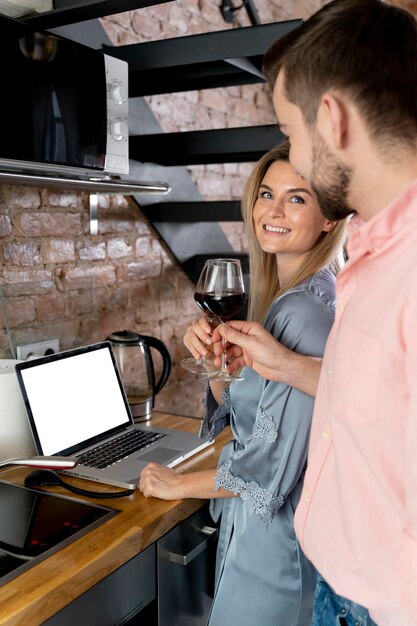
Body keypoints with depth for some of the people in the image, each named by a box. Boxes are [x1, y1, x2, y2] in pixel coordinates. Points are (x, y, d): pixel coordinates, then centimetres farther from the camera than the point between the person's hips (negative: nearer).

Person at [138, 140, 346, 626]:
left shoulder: (305, 310, -27)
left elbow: (272, 464, -26)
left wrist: (177, 485, -11)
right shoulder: (280, 295, 3)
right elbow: (242, 404, 8)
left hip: (277, 535, -8)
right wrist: (214, 358, -13)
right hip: (263, 520, 8)